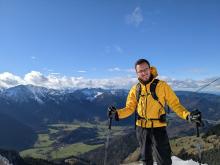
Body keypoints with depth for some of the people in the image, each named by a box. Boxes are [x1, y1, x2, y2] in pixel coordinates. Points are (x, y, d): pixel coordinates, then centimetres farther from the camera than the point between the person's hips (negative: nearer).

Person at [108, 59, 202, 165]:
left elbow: (175, 104, -7)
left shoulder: (162, 85, -8)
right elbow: (129, 108, 3)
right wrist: (117, 113, -14)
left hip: (158, 128, -3)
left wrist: (188, 115, -23)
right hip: (141, 128, 3)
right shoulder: (135, 89, 1)